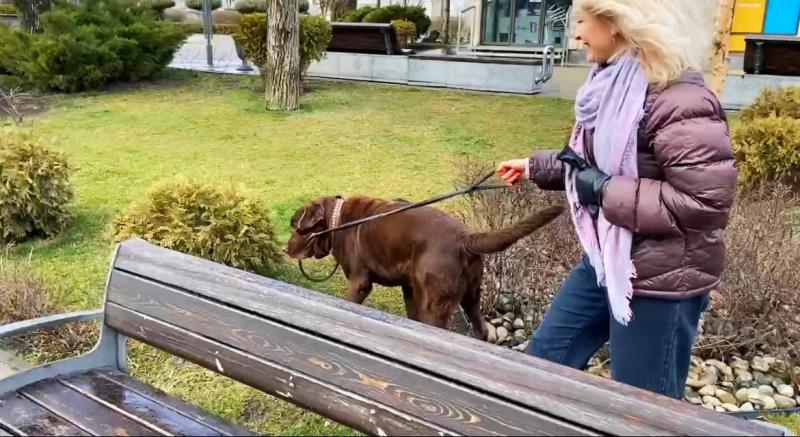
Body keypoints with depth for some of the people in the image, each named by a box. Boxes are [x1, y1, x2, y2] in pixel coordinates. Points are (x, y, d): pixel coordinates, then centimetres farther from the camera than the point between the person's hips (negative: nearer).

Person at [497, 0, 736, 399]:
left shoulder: (680, 102, -25)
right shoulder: (615, 86, 4)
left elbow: (707, 200, -28)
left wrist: (607, 192, -24)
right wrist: (536, 168, 21)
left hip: (661, 278, -9)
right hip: (605, 260, 9)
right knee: (547, 354, 21)